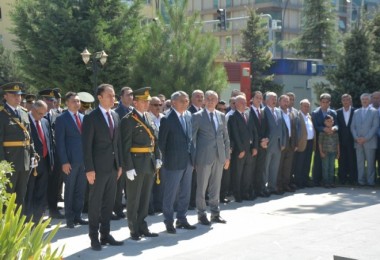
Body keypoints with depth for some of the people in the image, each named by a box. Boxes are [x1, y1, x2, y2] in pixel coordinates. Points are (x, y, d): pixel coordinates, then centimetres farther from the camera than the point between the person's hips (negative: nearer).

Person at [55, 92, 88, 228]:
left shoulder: (83, 118, 12)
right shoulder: (61, 119, -4)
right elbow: (60, 142, -9)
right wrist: (64, 162, -15)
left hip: (84, 159, 5)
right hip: (70, 161, -5)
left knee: (81, 190, 9)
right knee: (69, 191, 4)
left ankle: (77, 216, 18)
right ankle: (69, 218, 12)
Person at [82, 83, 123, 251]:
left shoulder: (115, 116, 11)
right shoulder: (91, 118, -9)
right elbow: (86, 145, -12)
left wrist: (120, 164, 11)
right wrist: (89, 169, -16)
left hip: (113, 167, 6)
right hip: (98, 167, -6)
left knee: (109, 203, 11)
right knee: (95, 203, 3)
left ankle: (105, 234, 21)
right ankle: (94, 237, 12)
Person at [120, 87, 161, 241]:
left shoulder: (149, 118, 12)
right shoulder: (128, 120, -10)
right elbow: (125, 146, -13)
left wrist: (157, 158, 7)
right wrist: (128, 167, -17)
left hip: (150, 164, 7)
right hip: (136, 164, -7)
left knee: (145, 198, 14)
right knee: (134, 199, 5)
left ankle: (142, 227, 25)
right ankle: (134, 230, 15)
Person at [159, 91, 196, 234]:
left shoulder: (189, 116, 7)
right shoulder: (167, 119, -13)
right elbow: (161, 142, -8)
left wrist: (192, 155, 8)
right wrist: (166, 159, -4)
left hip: (187, 161, 7)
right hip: (174, 163, -6)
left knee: (185, 193, 14)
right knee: (170, 194, 4)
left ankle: (181, 219, 27)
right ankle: (169, 221, 15)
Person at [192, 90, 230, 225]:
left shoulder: (221, 116, 11)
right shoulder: (197, 116, -3)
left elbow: (226, 137, 14)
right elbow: (192, 138, -3)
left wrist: (227, 156, 10)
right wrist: (193, 157, -7)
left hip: (219, 157, 4)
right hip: (204, 157, -4)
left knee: (216, 186, 11)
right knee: (202, 186, 3)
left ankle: (215, 213, 21)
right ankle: (201, 214, 14)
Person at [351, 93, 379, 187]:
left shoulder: (374, 112, 4)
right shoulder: (356, 112, 16)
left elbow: (375, 127, -4)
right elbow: (353, 127, 13)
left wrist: (365, 138, -12)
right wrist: (356, 138, -4)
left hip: (370, 141, -3)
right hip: (358, 142, 3)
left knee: (370, 162, -3)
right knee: (360, 162, 2)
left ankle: (370, 181, 1)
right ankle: (361, 180, 5)